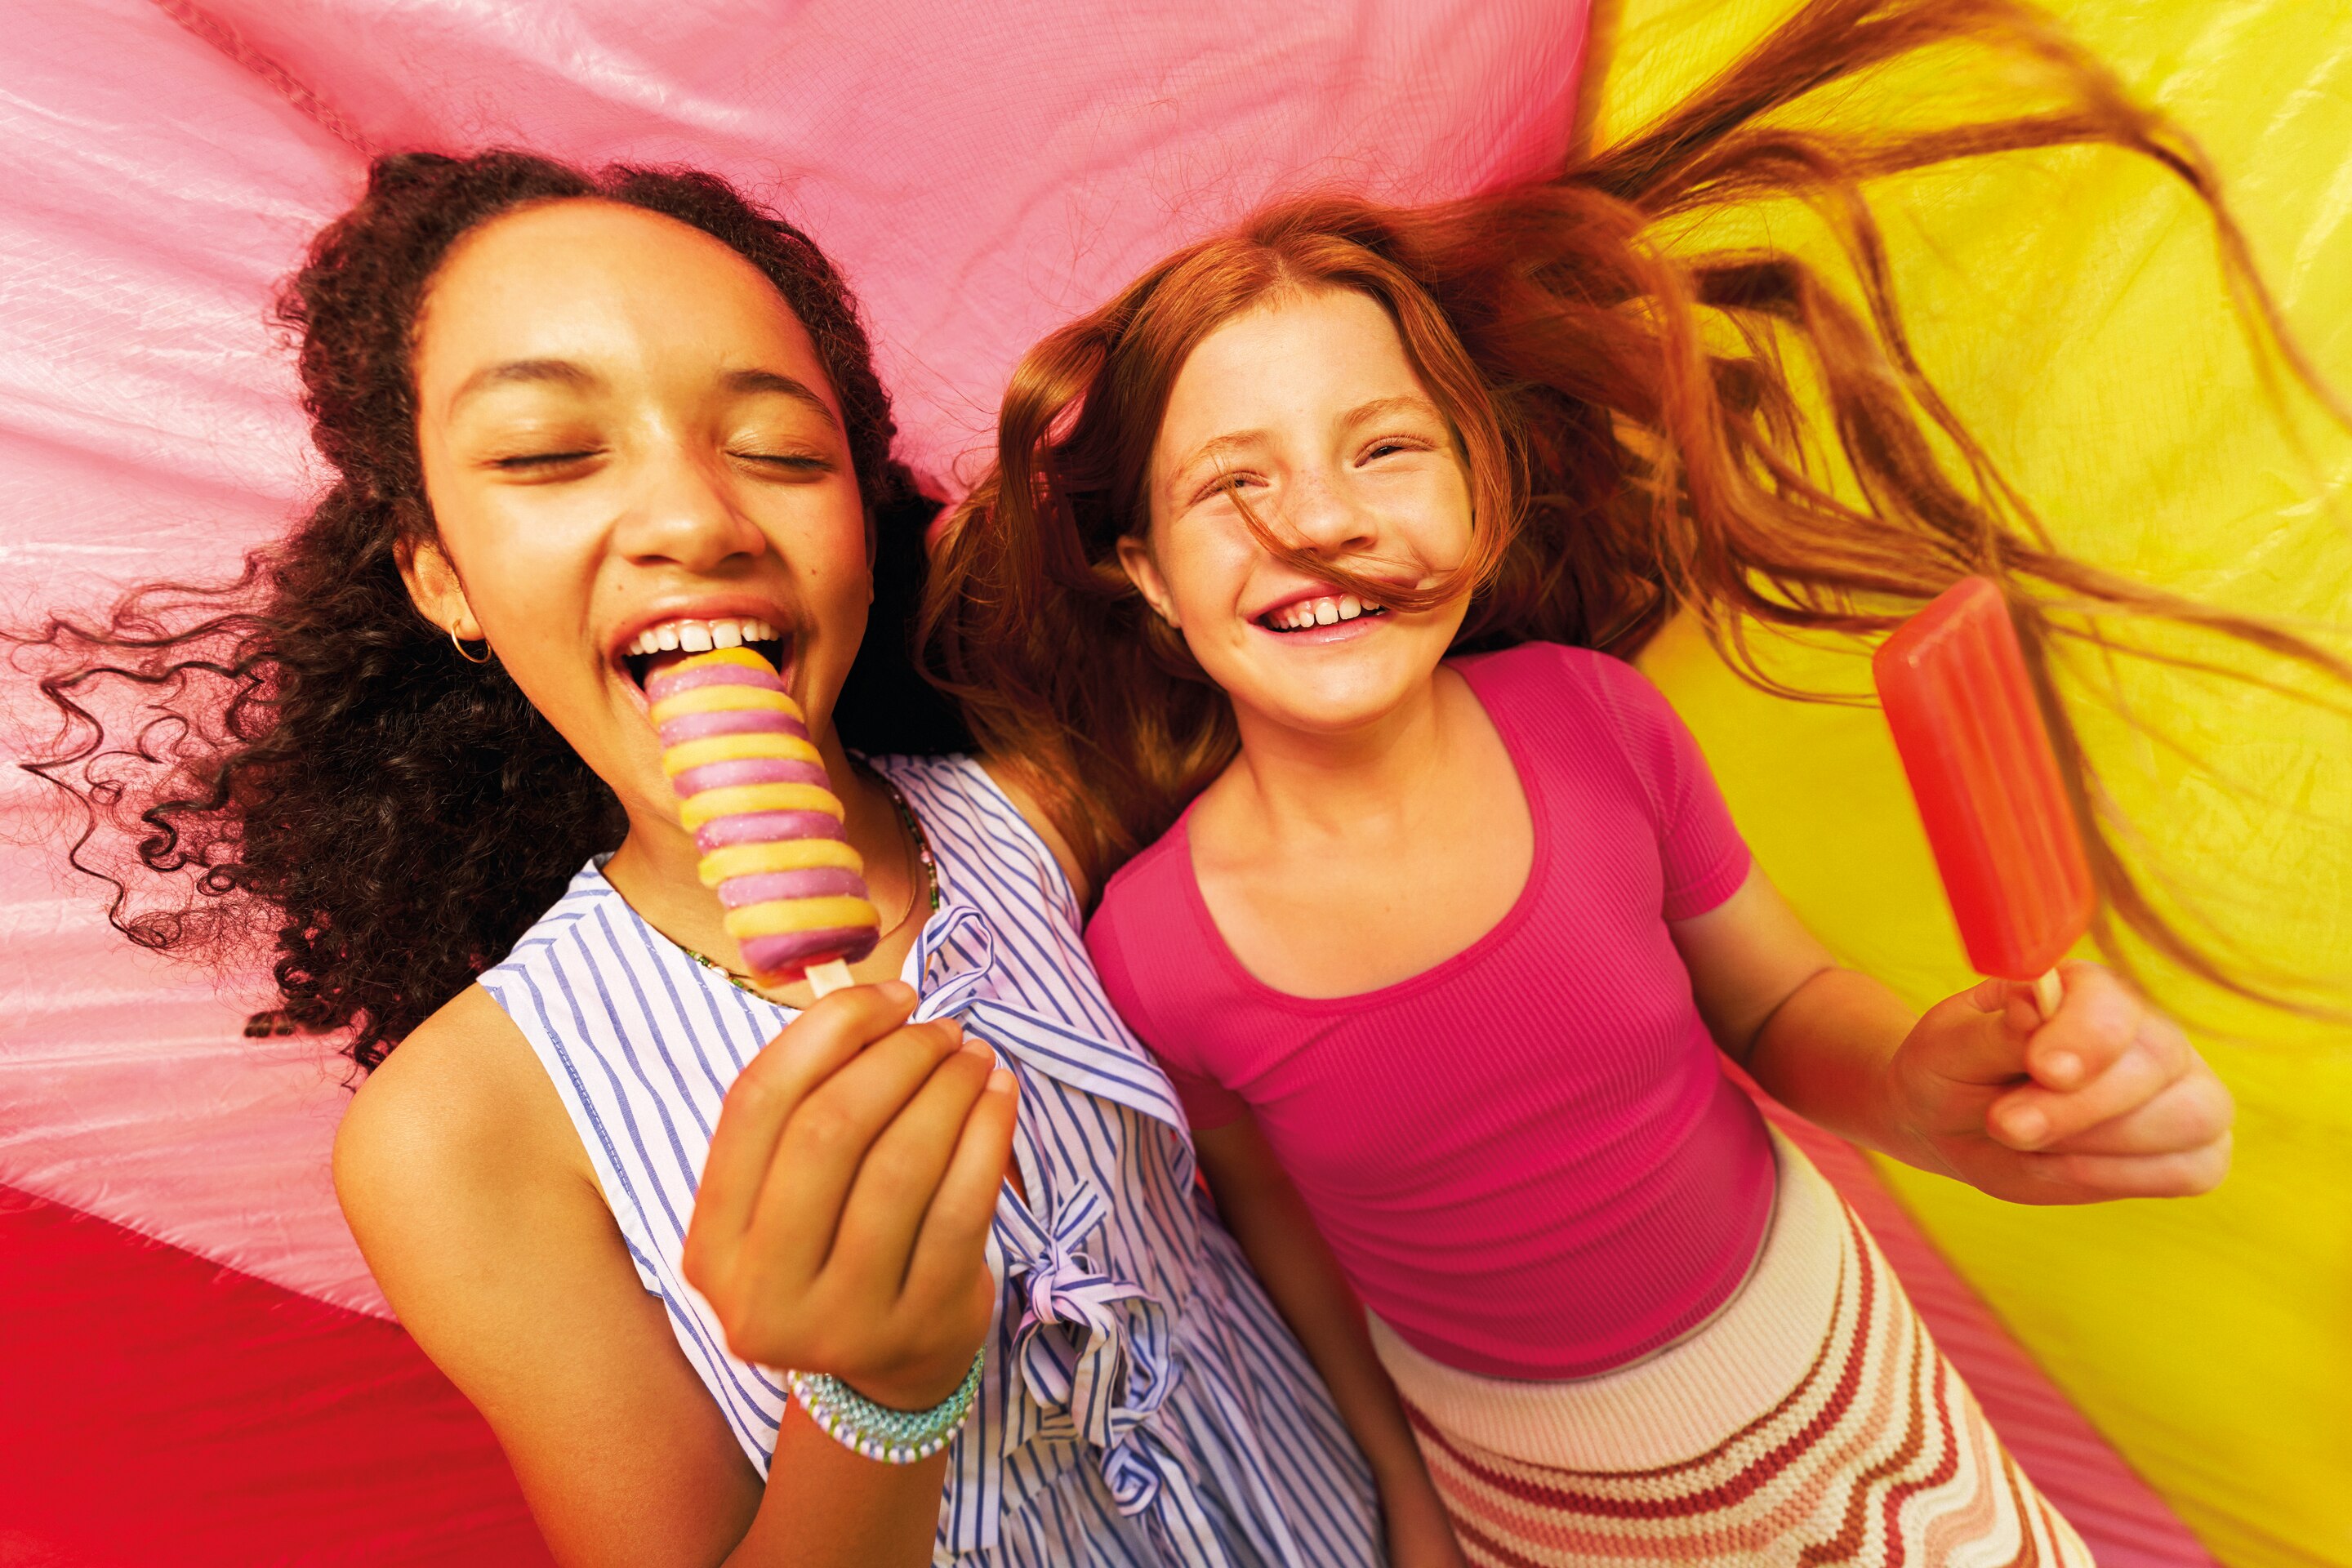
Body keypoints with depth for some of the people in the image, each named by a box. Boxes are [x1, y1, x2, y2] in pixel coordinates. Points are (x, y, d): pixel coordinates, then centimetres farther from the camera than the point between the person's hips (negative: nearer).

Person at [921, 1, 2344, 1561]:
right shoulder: (1152, 950, -24)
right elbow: (1274, 1208, -7)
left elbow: (1779, 1003, -7)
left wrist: (1925, 1087, -29)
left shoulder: (1594, 719, -22)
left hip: (1835, 1369, 2)